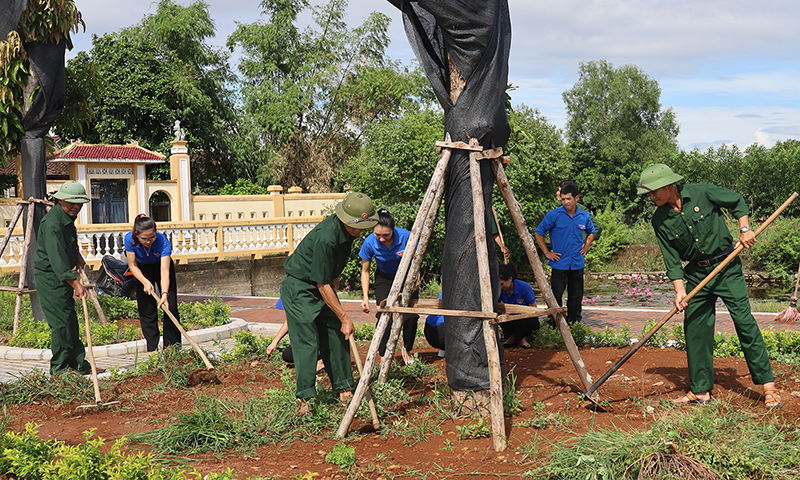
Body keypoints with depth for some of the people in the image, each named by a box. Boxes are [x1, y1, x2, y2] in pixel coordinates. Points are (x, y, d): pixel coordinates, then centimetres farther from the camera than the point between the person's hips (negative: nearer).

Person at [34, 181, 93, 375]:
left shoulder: (68, 217, 7)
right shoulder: (52, 223, -24)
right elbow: (57, 259, -32)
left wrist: (77, 254, 20)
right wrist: (75, 283, -35)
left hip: (63, 276, 10)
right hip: (49, 277, -10)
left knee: (71, 320, 12)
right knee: (61, 322, -8)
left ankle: (78, 364, 19)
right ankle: (59, 368, 1)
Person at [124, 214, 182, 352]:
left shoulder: (163, 241, -36)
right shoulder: (130, 239, -30)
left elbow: (165, 271, -39)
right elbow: (132, 265, -16)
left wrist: (164, 294, -51)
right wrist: (145, 282, -29)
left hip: (161, 266, -1)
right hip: (142, 271, 1)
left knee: (170, 307, -8)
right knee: (146, 310, -2)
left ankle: (172, 348, -1)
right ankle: (152, 350, 3)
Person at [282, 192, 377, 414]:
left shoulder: (348, 230, -7)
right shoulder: (325, 238, -33)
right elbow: (323, 286, -27)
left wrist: (335, 278, 7)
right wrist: (344, 318, -22)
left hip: (324, 285, 8)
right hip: (299, 288, -8)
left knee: (337, 336, 5)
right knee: (307, 341, -13)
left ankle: (344, 389, 12)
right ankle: (304, 400, -11)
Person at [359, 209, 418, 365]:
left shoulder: (405, 236, -29)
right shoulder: (370, 242, -26)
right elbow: (365, 271, -10)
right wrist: (365, 298, -16)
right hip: (384, 278, 0)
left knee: (411, 315, -7)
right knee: (383, 315, -13)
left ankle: (407, 349, 19)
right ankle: (383, 356, 0)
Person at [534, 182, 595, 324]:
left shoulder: (584, 216, 5)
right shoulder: (554, 215, -7)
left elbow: (591, 232, 26)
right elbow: (538, 233, -1)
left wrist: (586, 247, 11)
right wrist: (547, 253, -4)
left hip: (577, 264, 4)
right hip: (559, 263, -3)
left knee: (576, 296, 10)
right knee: (556, 296, -4)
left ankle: (574, 323, 20)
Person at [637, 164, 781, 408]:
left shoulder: (702, 193, -11)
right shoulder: (660, 220, -3)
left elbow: (737, 201, 5)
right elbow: (672, 259, -4)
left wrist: (745, 229, -6)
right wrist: (680, 290, -13)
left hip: (727, 267, -4)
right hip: (696, 274, 4)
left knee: (744, 320, -9)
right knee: (694, 329, 2)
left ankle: (768, 385, -3)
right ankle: (700, 390, 13)